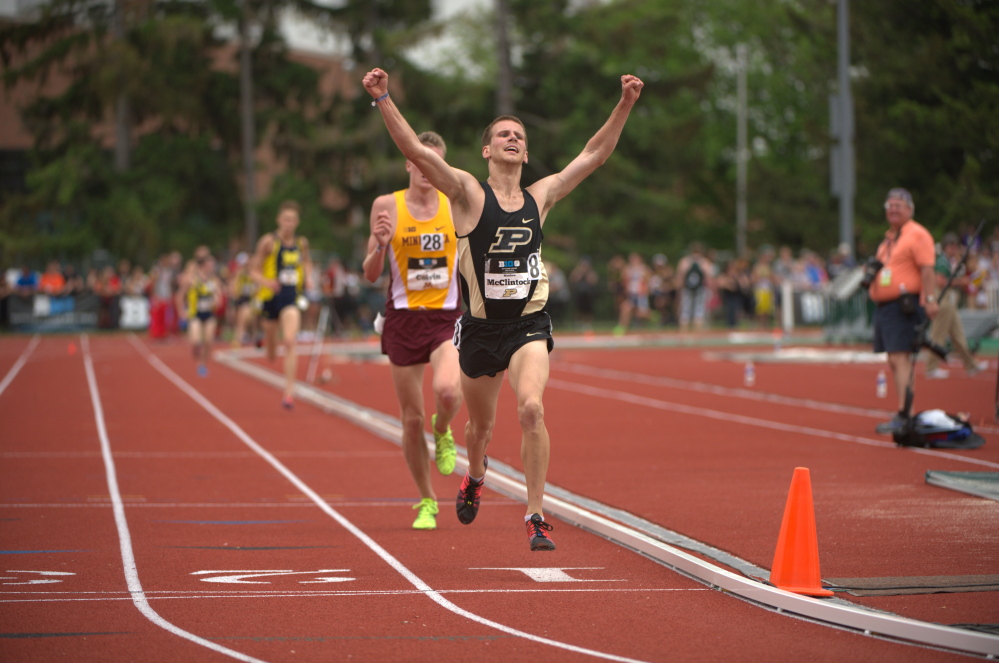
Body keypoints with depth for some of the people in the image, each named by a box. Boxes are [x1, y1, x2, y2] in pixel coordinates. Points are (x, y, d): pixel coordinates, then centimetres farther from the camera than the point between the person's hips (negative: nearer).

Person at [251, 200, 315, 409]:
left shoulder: (301, 243, 4)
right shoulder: (268, 242, -7)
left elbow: (307, 262, 24)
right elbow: (254, 270, -4)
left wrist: (308, 278, 4)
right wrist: (265, 281, -25)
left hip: (292, 298, 1)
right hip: (270, 296, -1)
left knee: (290, 342, -20)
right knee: (271, 354, 10)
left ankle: (289, 392, -20)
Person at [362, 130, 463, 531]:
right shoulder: (387, 206, 0)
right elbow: (371, 274, 2)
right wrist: (380, 244, -17)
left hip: (447, 317, 0)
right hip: (403, 318, 0)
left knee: (448, 391, -29)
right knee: (411, 419, 4)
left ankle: (443, 433, 7)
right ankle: (427, 502, 23)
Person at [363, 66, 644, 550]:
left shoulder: (540, 197, 6)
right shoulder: (469, 194, -4)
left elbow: (594, 155, 10)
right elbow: (416, 151, -16)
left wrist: (624, 105, 4)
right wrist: (383, 99, -26)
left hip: (529, 325, 1)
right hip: (481, 327, -1)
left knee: (531, 409, -23)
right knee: (481, 423, 16)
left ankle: (535, 516, -17)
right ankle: (475, 476, 52)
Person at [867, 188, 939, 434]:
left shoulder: (917, 234, -7)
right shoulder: (888, 238, 21)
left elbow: (927, 270, -15)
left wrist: (930, 300, -24)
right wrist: (870, 273, 11)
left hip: (904, 306, -9)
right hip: (884, 305, 9)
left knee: (900, 359, -15)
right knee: (894, 362, 10)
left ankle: (902, 416, -18)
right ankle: (903, 412, 14)